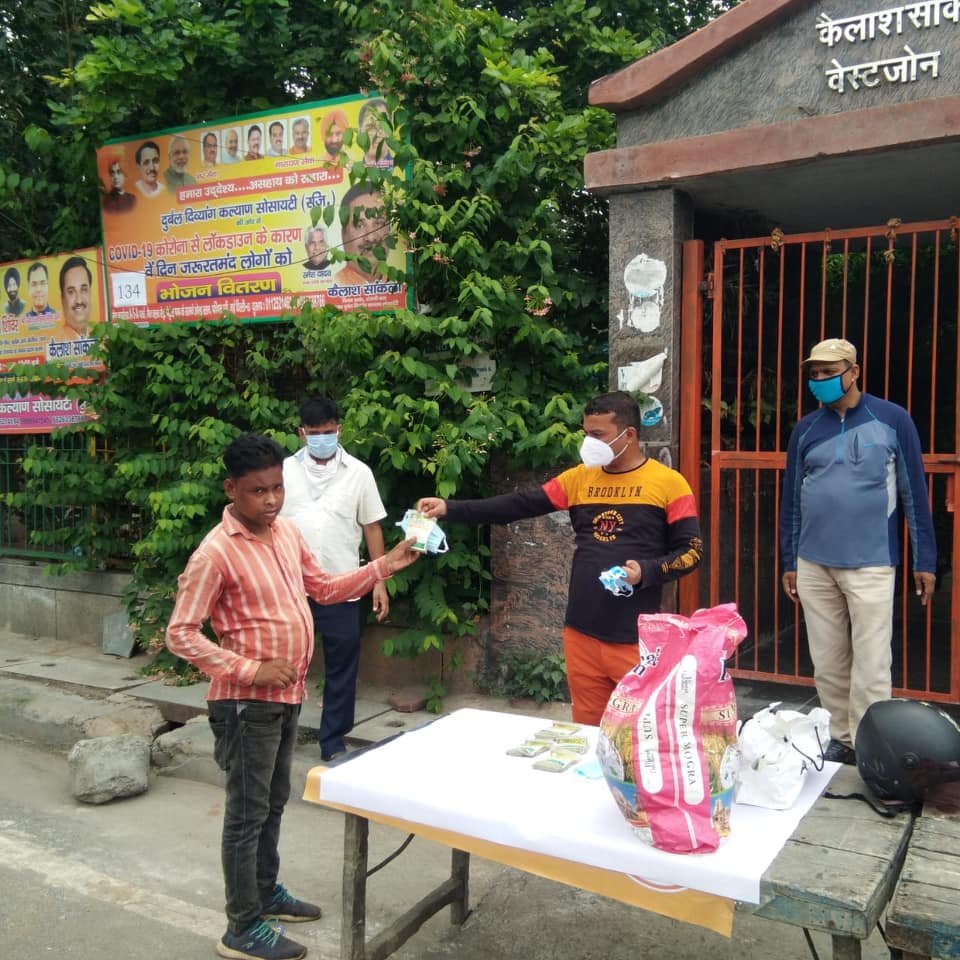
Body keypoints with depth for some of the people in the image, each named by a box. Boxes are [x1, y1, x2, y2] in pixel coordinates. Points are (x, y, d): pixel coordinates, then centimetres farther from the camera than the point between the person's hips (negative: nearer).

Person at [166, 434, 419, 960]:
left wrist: (385, 566, 3)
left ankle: (266, 891, 39)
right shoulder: (215, 553, -20)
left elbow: (325, 588, 13)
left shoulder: (287, 532, 3)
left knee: (273, 802, 21)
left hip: (287, 696, 8)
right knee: (248, 811, 4)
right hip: (247, 702, -7)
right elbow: (180, 635, -19)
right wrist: (250, 670, -22)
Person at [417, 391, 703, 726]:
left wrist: (646, 572, -20)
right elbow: (520, 505, 2)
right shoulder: (579, 478, 8)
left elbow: (691, 551, -2)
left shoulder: (668, 483, -4)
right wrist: (450, 508, -6)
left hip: (635, 639, -4)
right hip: (582, 633, 4)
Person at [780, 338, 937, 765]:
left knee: (870, 666, -2)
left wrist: (924, 560, 0)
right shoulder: (806, 429, 7)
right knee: (828, 665, 11)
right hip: (814, 566, 4)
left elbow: (914, 492, 0)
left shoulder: (892, 420, -2)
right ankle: (841, 738, 24)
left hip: (870, 565, -3)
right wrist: (789, 562, 12)